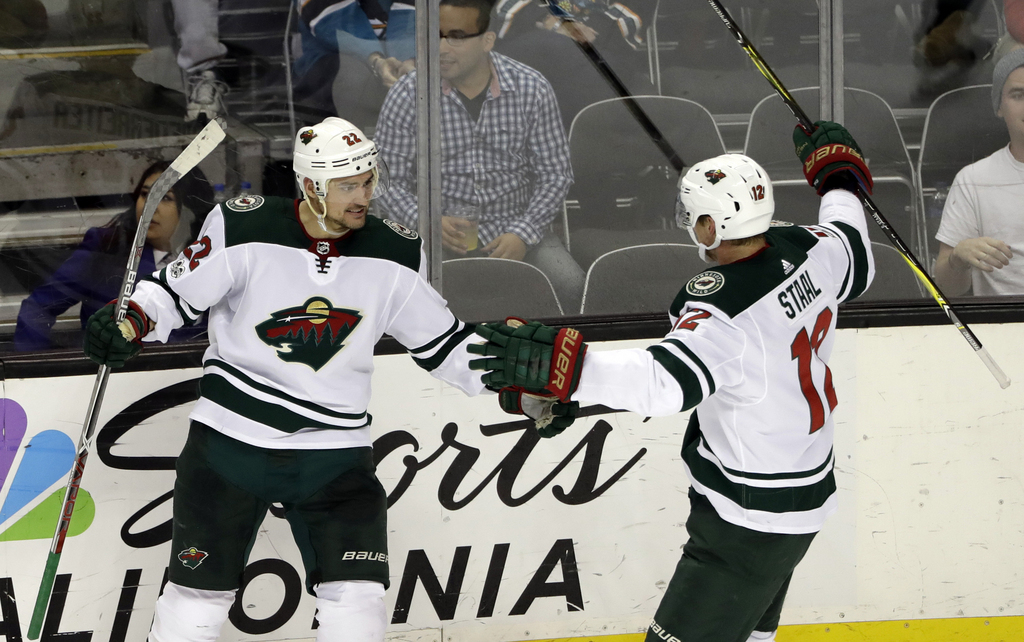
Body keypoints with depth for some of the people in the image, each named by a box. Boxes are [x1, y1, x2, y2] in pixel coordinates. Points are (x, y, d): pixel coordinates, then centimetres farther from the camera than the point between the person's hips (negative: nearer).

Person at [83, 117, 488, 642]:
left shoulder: (394, 256, -2)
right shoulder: (245, 229, -12)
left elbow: (441, 344, 8)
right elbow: (175, 292, -2)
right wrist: (128, 324, -20)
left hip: (336, 451, 2)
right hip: (230, 441, -2)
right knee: (197, 598, 1)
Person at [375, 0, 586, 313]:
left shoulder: (532, 90, -3)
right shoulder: (406, 96, -5)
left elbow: (556, 174, 3)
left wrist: (523, 234, -12)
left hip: (515, 227, 1)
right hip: (445, 230, -1)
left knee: (570, 287, -26)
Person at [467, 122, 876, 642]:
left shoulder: (724, 311, -29)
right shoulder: (807, 250, -4)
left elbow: (666, 381, -44)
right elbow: (857, 260, 19)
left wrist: (562, 367, -52)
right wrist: (839, 176, 35)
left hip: (750, 521, -10)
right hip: (808, 495, 10)